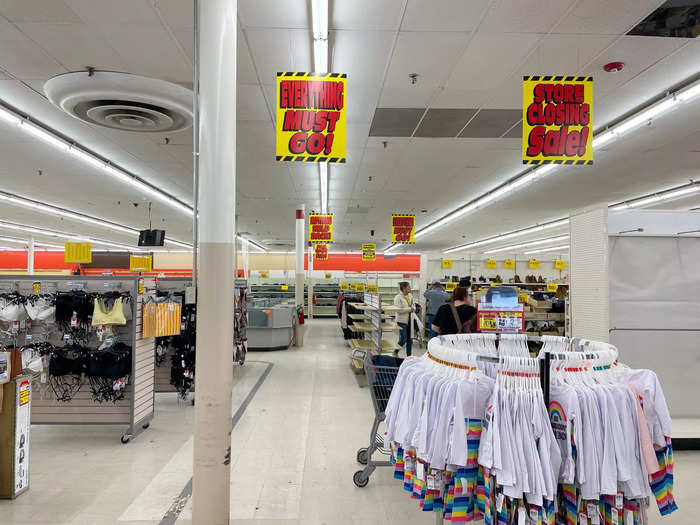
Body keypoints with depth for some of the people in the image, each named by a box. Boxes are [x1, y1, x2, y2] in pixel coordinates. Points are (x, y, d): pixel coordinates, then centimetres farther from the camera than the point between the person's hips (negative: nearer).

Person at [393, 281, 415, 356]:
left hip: (410, 320, 7)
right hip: (402, 321, -7)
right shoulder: (398, 297, -11)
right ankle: (395, 352, 17)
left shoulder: (410, 296, 9)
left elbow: (413, 305, 19)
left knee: (410, 339, 7)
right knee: (403, 339, -7)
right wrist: (409, 309, -18)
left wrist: (413, 308, -4)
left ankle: (409, 355, 17)